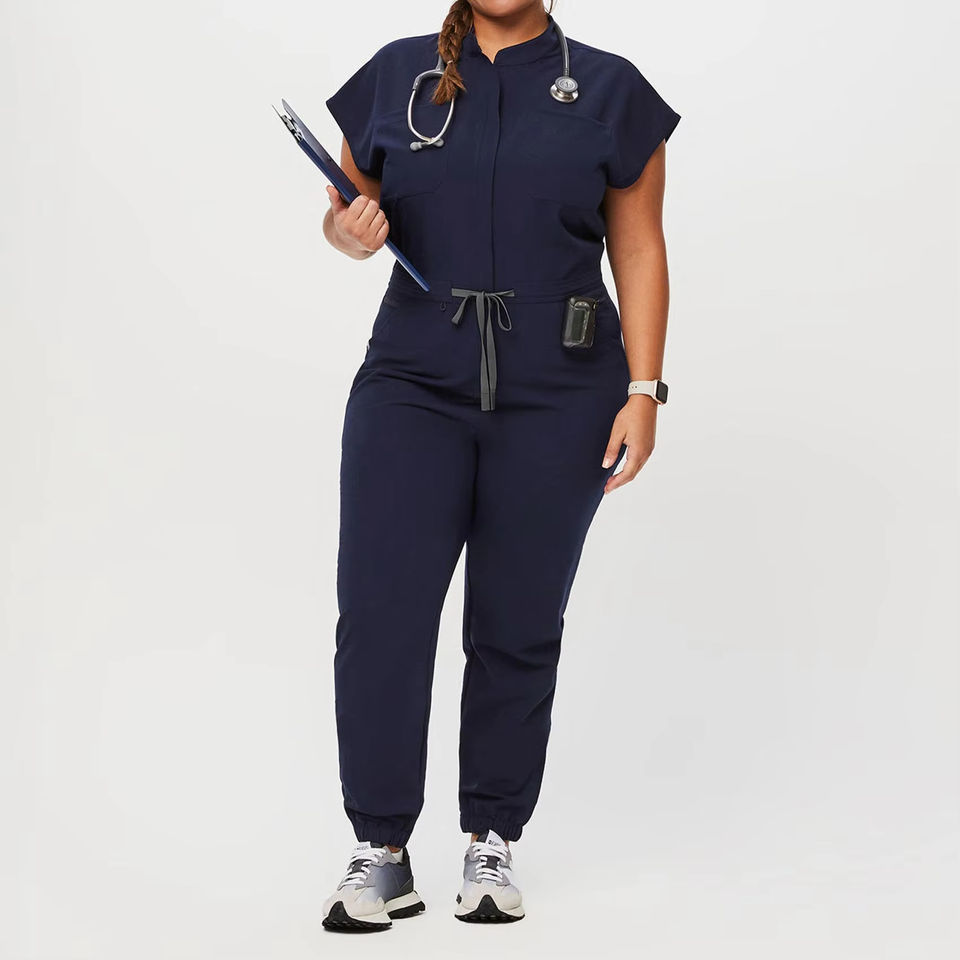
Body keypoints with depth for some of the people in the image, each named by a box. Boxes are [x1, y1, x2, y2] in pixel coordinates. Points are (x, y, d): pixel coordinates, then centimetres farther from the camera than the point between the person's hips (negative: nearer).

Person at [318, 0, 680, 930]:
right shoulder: (396, 75, 6)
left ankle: (492, 843, 21)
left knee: (518, 627, 5)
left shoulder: (609, 89, 3)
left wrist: (643, 392, -4)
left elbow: (639, 249, 3)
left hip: (556, 399, 0)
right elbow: (355, 201, 15)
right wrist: (346, 230, -10)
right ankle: (381, 854, 2)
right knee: (379, 612, -10)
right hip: (413, 382, 1)